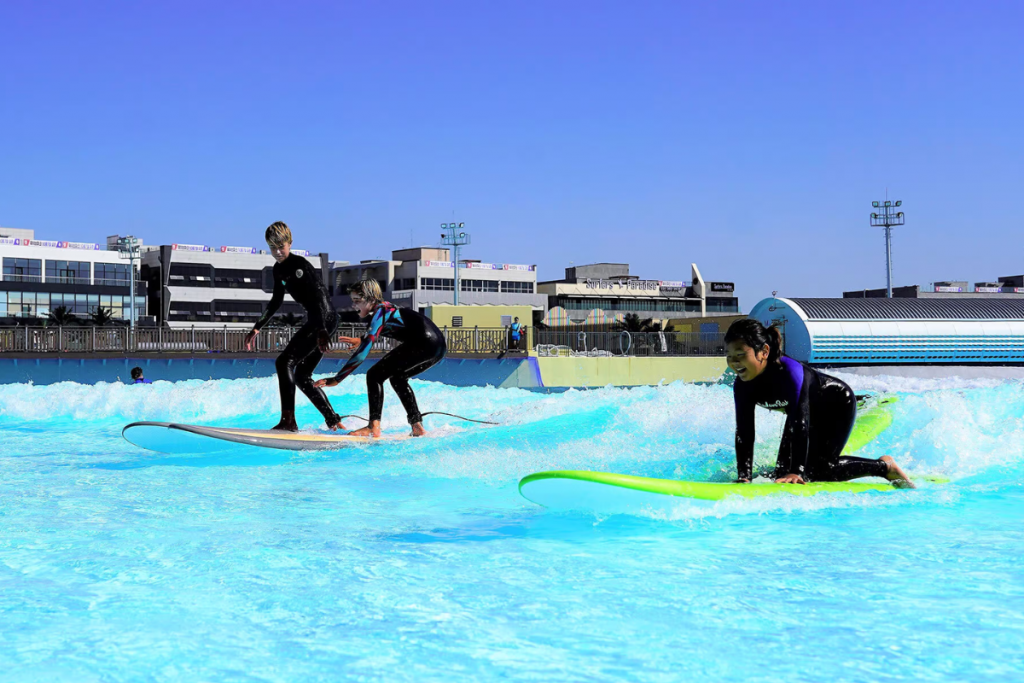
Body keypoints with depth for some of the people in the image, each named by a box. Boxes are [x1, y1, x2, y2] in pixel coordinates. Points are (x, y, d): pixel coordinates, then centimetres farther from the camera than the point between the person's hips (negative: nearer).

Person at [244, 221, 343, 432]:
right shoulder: (279, 269, 12)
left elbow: (319, 295, -25)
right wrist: (257, 327, 22)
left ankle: (288, 421, -21)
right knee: (301, 376, 11)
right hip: (314, 321, 10)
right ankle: (333, 421, 15)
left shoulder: (300, 265, -15)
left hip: (325, 319, -10)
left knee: (284, 362, -16)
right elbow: (276, 301, 24)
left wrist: (321, 330, -36)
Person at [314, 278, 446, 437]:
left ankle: (374, 426, -14)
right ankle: (417, 426, 23)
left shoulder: (380, 313, -9)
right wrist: (361, 340, 44)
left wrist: (335, 379, -13)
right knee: (397, 377, 27)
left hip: (424, 344, -10)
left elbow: (361, 354, -15)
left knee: (375, 375, -7)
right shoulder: (385, 306, 17)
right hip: (438, 346, 10)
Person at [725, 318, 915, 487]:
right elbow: (744, 434, -18)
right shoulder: (743, 386, -21)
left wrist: (796, 472, -44)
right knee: (783, 472, 6)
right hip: (813, 414, 7)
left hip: (839, 405, -7)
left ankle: (885, 466, 3)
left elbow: (799, 424, -42)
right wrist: (743, 477, -25)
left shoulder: (788, 371, -41)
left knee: (817, 469, -17)